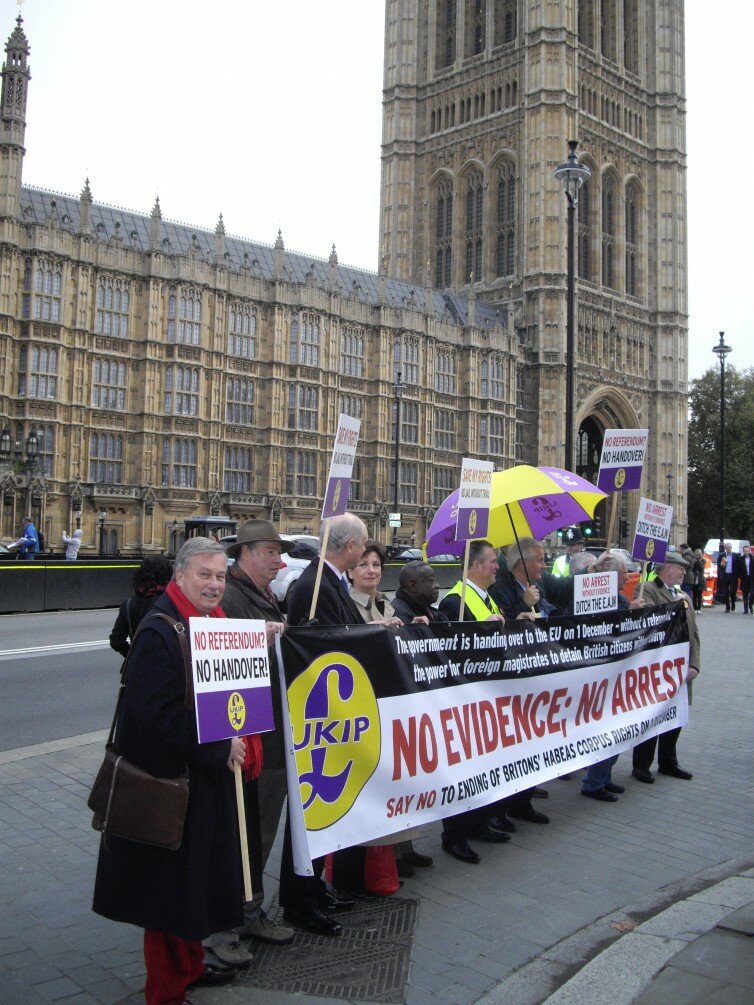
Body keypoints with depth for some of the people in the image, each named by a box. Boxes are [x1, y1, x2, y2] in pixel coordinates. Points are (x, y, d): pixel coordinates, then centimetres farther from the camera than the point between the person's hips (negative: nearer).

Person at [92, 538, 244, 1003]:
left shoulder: (216, 623, 7)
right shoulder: (159, 632, -21)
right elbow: (158, 712, -26)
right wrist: (219, 747, -21)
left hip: (209, 773, 9)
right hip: (173, 777, -9)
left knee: (200, 874, 21)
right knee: (171, 882, 5)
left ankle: (189, 964, 40)